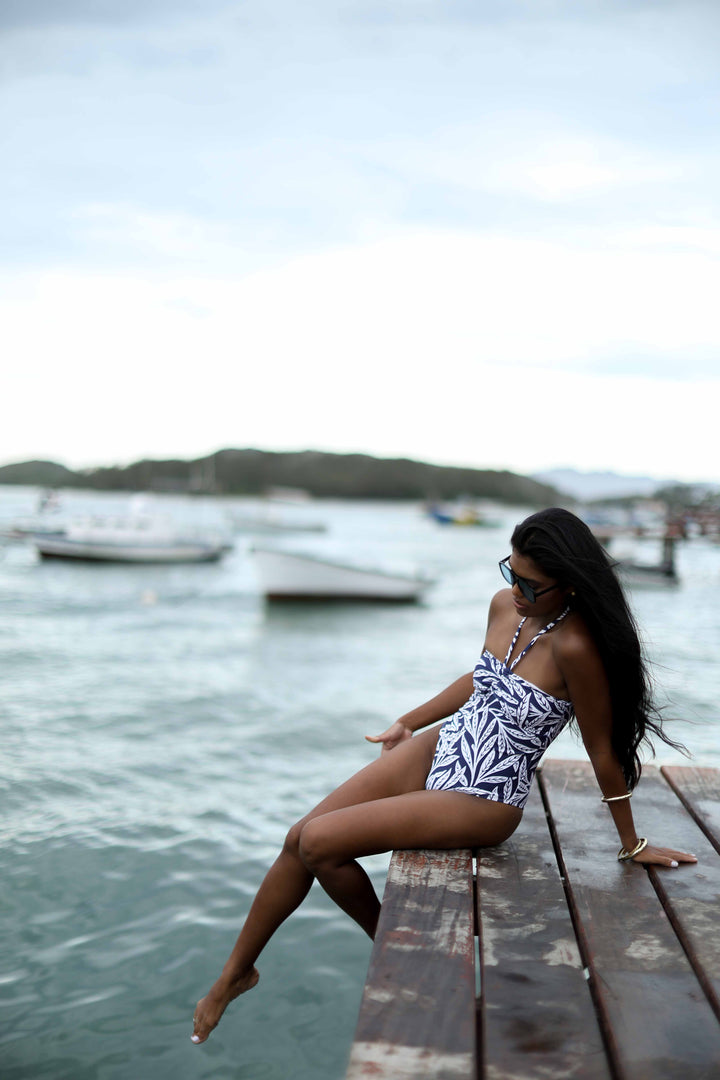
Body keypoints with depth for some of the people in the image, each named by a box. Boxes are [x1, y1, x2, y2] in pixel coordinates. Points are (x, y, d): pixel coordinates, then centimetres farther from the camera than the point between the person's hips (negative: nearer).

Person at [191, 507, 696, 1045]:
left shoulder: (575, 646, -27)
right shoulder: (505, 605, -4)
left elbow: (603, 751, -17)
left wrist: (633, 844, -5)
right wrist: (408, 722, 25)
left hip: (482, 802, -7)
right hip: (438, 749, 7)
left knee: (319, 844, -13)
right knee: (299, 838, 2)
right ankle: (235, 973, 22)